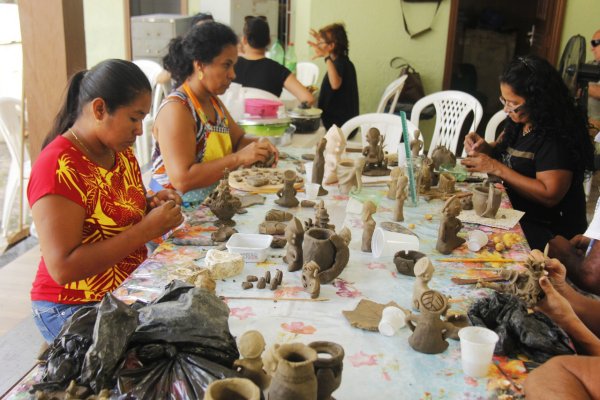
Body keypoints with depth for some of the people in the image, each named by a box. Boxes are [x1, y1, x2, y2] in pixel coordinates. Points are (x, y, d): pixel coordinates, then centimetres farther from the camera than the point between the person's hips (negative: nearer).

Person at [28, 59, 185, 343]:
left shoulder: (121, 152, 6)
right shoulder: (59, 168, -19)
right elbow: (62, 268, -24)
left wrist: (152, 206, -1)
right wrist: (146, 229, -24)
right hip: (75, 308, -7)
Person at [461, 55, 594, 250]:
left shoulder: (557, 137, -20)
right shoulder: (520, 122, 5)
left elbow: (550, 195, -25)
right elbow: (504, 151, 22)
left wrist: (497, 168, -23)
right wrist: (484, 147, -2)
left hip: (548, 231, -8)